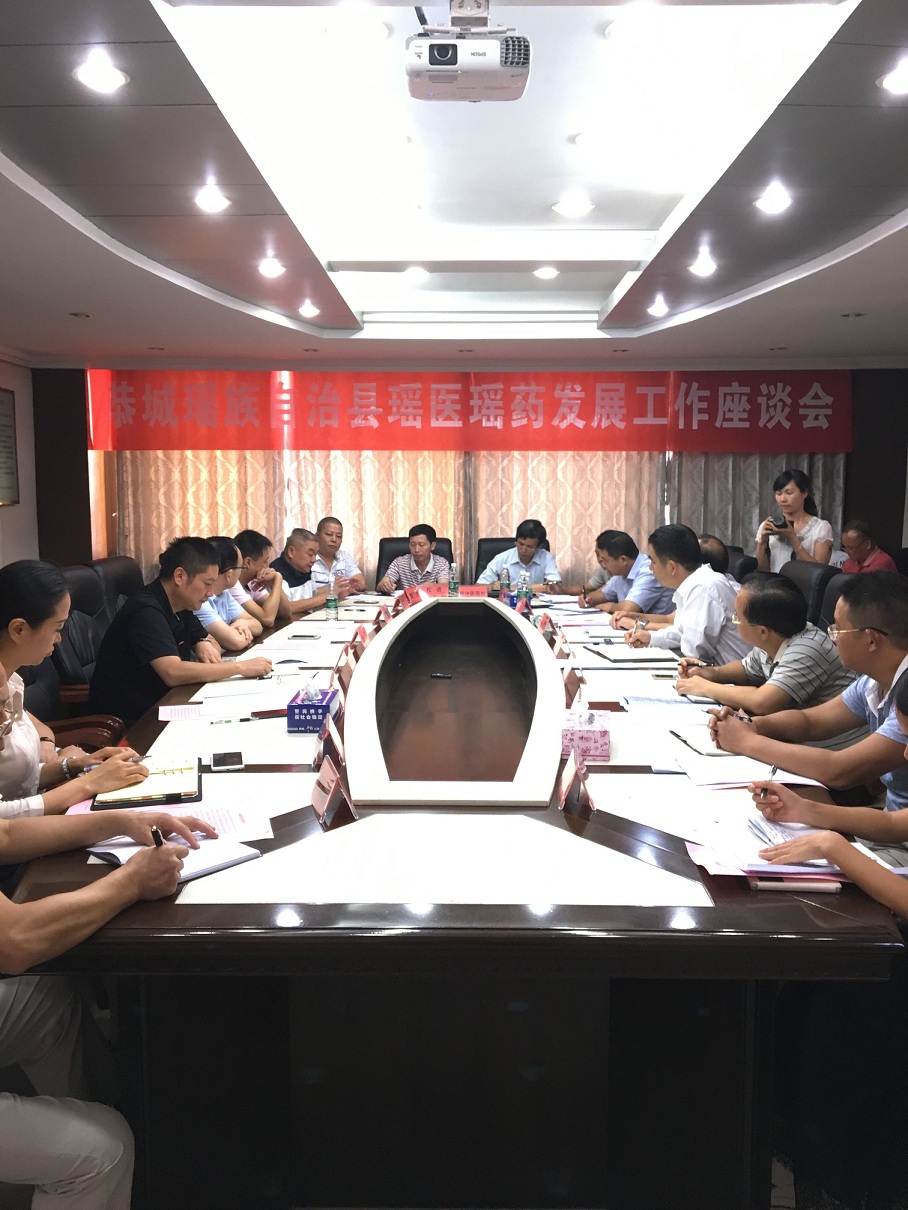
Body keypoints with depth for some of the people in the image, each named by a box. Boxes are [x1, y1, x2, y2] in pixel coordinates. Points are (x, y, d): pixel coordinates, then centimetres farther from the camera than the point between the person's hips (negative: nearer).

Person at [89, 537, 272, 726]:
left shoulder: (180, 607, 6)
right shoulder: (146, 611, -22)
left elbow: (209, 639, 19)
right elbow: (173, 673, -33)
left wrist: (205, 644, -6)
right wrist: (241, 667, -27)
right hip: (129, 722, -8)